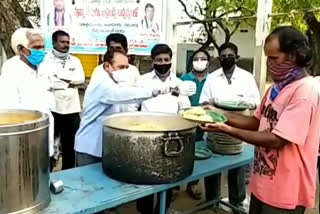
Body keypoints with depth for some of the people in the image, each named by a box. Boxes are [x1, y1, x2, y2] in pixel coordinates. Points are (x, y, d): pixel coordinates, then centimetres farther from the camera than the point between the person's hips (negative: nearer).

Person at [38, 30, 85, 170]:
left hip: (72, 109, 4)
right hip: (51, 109, -3)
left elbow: (80, 79, -3)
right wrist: (69, 83, -11)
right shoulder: (46, 59, 0)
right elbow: (45, 81, -15)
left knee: (69, 145, 10)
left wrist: (59, 75, -11)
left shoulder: (75, 61, 13)